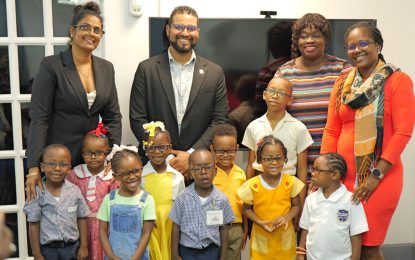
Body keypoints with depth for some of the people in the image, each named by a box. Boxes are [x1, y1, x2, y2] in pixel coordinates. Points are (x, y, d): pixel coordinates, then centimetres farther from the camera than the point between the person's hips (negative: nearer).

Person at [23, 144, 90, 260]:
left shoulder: (74, 191, -6)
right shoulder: (37, 193, -10)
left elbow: (81, 219, 1)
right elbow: (34, 225, -6)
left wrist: (84, 247, 2)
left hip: (72, 247, 1)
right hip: (47, 249, -1)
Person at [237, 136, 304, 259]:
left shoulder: (291, 182, -10)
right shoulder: (252, 185, -13)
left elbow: (296, 206, 2)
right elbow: (247, 209, -1)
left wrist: (287, 217, -18)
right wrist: (260, 222, -17)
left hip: (285, 238, 1)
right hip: (261, 239, -1)